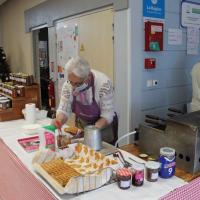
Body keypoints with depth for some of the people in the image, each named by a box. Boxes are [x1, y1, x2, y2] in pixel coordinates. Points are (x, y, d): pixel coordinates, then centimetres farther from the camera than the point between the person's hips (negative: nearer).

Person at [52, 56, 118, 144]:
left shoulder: (103, 83, -29)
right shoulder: (68, 84, -17)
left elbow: (107, 115, -25)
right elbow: (64, 110, -11)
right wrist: (58, 121, -30)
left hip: (104, 126, -3)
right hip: (81, 126, 3)